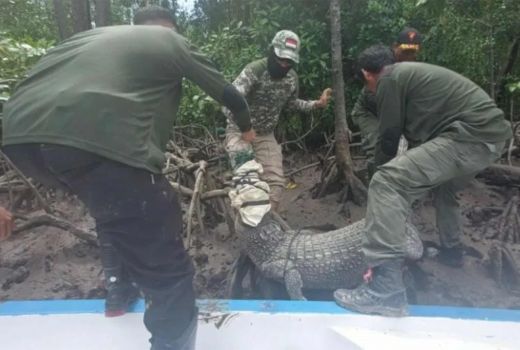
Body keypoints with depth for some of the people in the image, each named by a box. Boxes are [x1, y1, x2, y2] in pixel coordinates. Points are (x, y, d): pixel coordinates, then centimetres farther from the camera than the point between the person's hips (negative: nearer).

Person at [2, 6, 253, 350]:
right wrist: (247, 127, 50)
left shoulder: (95, 34, 36)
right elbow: (228, 93, 31)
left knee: (117, 207, 34)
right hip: (101, 141, -7)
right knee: (168, 272, 2)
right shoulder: (172, 41, 23)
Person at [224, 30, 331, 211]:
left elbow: (291, 103, 14)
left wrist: (317, 103, 3)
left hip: (266, 135, 5)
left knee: (276, 181, -2)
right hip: (240, 131, -5)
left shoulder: (292, 77, -4)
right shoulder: (254, 70, -24)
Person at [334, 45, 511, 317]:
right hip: (492, 133, 10)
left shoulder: (389, 80, -1)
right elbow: (416, 129, 33)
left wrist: (380, 173, 18)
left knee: (387, 182, -20)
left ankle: (387, 290, -26)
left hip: (471, 135, -10)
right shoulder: (410, 72, 27)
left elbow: (389, 136, 1)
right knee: (439, 184, 34)